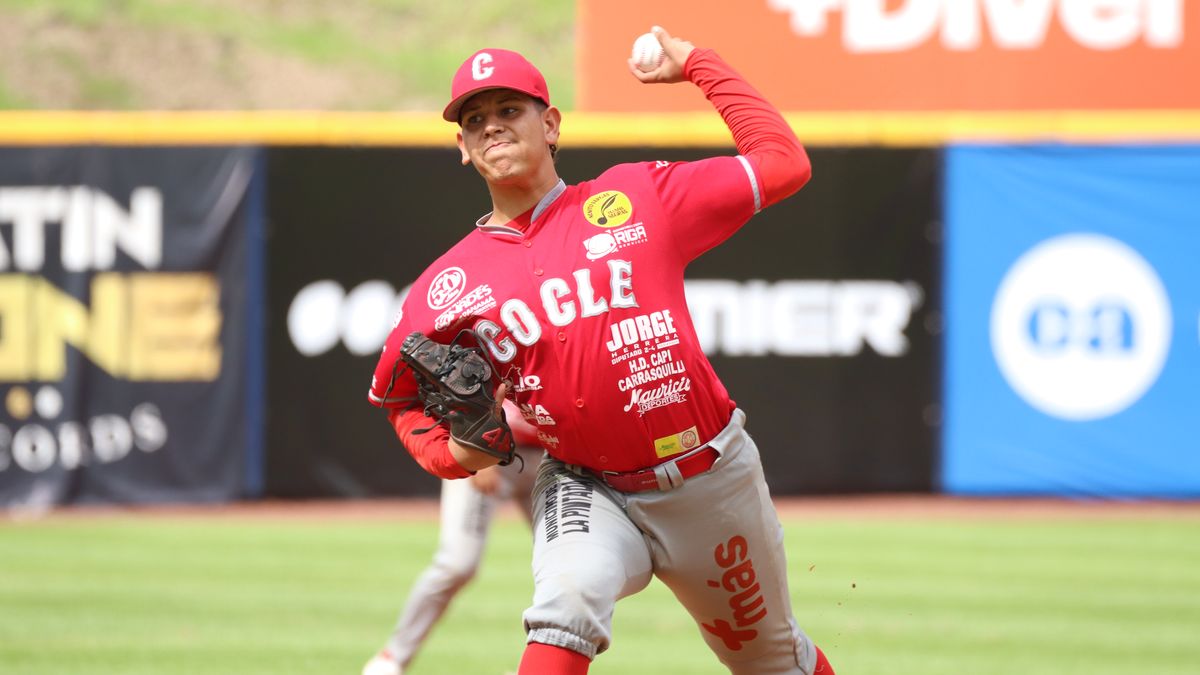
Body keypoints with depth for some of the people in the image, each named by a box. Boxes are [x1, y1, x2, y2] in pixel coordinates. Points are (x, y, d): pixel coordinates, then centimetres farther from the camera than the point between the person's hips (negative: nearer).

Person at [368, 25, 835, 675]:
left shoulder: (638, 198, -5)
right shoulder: (450, 287, -3)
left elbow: (783, 163, -2)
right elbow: (400, 395, 12)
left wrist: (698, 65, 0)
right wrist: (453, 451, -8)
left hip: (711, 476, 1)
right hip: (585, 488, -1)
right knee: (569, 594, -35)